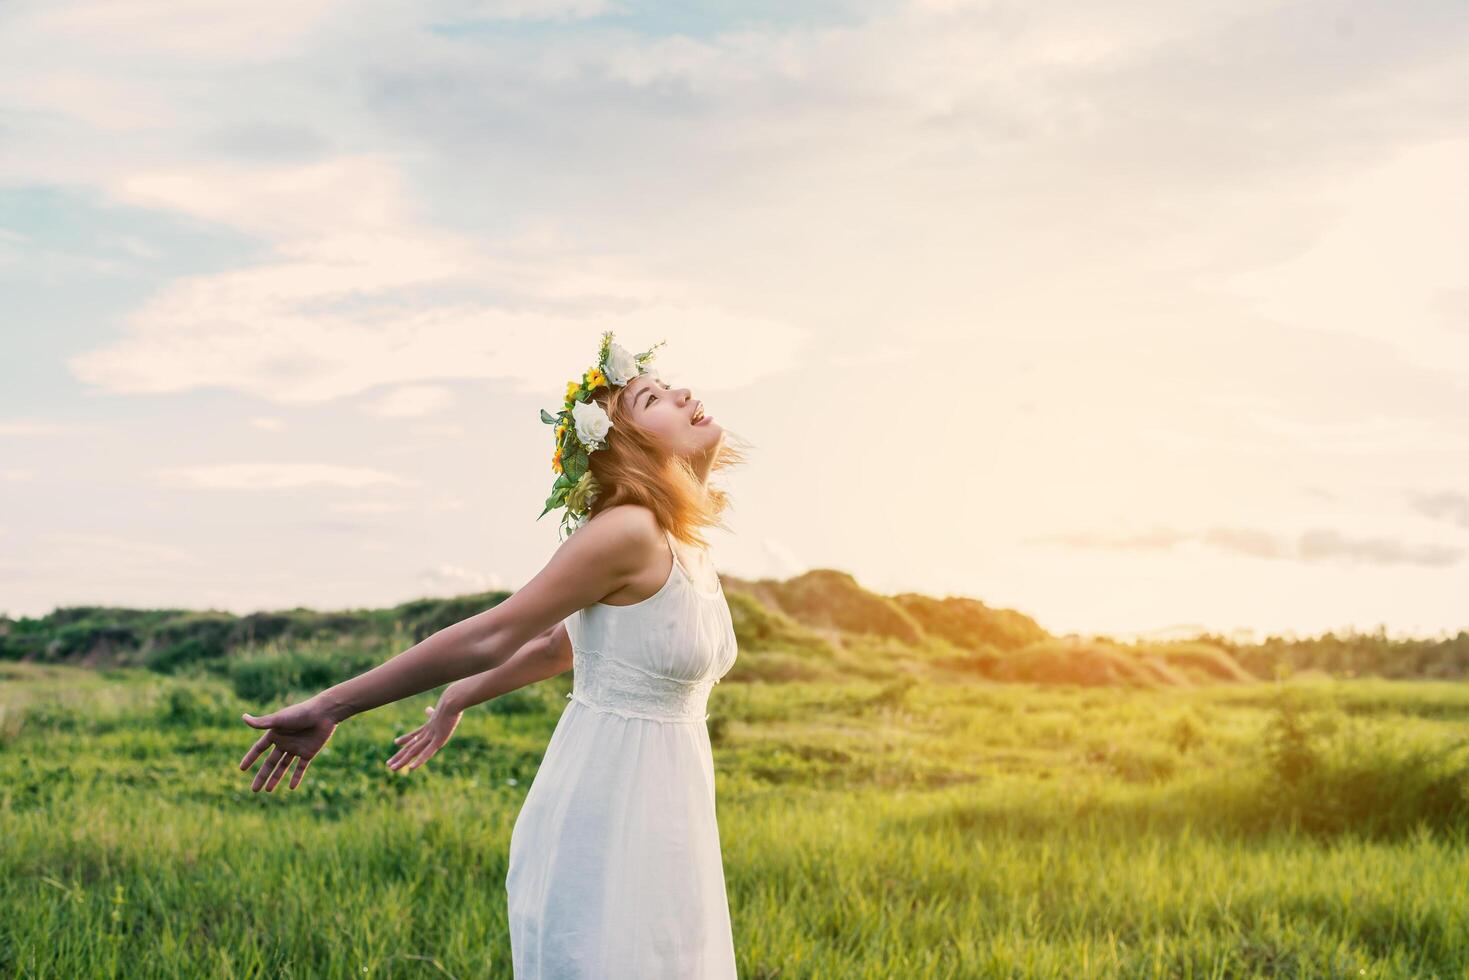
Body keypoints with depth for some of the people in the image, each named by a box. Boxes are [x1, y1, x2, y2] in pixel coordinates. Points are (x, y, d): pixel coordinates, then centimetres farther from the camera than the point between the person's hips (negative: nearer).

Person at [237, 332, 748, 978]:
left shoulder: (680, 539, 9)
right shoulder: (627, 531, -17)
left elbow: (561, 643, 18)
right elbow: (490, 636, -14)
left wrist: (458, 699, 30)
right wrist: (328, 709, -10)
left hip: (660, 818, 8)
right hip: (606, 821, -8)